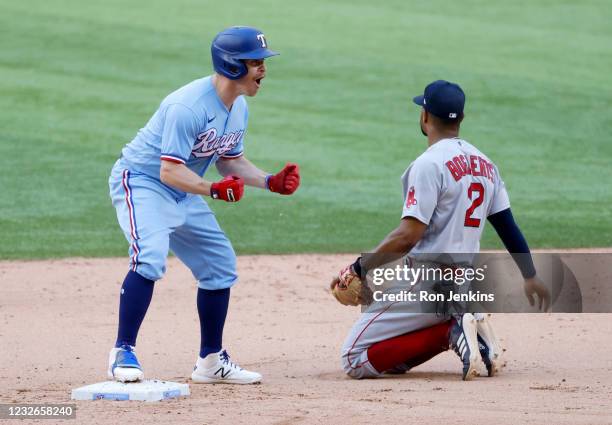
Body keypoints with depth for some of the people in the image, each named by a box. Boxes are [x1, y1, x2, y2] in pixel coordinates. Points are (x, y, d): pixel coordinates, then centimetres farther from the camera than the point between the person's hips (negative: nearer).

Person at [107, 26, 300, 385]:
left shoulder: (240, 109, 1)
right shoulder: (189, 107, -29)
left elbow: (231, 160, 14)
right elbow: (170, 171, -31)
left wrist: (271, 181, 0)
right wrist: (213, 190, -42)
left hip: (184, 194, 9)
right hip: (142, 181, -9)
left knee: (221, 266, 10)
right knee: (150, 257, -30)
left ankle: (212, 361, 21)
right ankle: (123, 354, -24)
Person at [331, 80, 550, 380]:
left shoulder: (429, 164, -14)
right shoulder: (484, 163, 11)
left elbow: (408, 236, -21)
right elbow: (508, 226, 16)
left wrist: (359, 268, -14)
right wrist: (530, 276, 28)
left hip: (426, 284, -8)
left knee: (354, 362, -6)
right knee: (392, 361, 21)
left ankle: (451, 332, -15)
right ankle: (471, 331, 1)